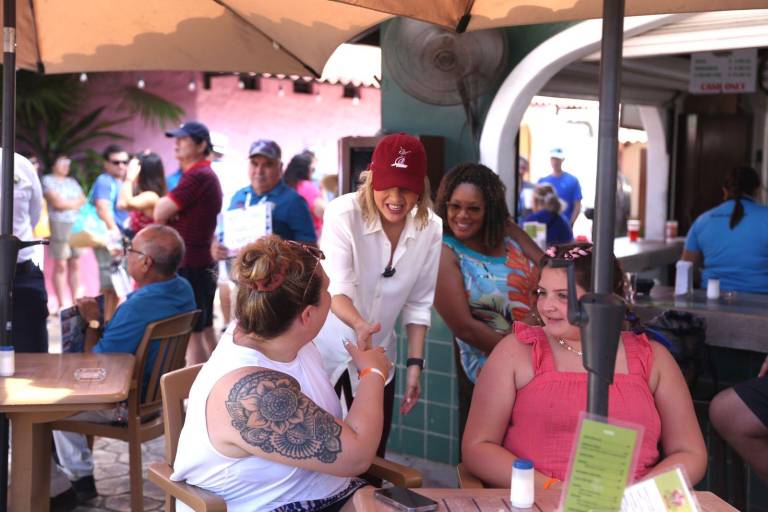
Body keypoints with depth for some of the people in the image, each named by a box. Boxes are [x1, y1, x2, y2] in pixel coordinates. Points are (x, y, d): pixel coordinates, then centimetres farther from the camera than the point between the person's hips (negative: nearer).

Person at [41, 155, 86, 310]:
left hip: (77, 225, 6)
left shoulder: (72, 182, 21)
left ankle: (75, 301, 8)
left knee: (75, 264, 5)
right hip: (59, 224, -6)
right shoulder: (48, 180, 2)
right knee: (60, 265, -6)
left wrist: (66, 203, -2)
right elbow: (57, 203, -8)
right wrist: (74, 203, 6)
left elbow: (83, 202, 13)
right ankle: (61, 304, -5)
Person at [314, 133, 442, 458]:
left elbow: (418, 303, -1)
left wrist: (415, 364, -4)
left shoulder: (430, 229, -8)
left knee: (373, 455, 11)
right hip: (325, 348, -3)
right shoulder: (343, 214, -20)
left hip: (378, 353, 3)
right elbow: (336, 287, -29)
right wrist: (359, 324, -48)